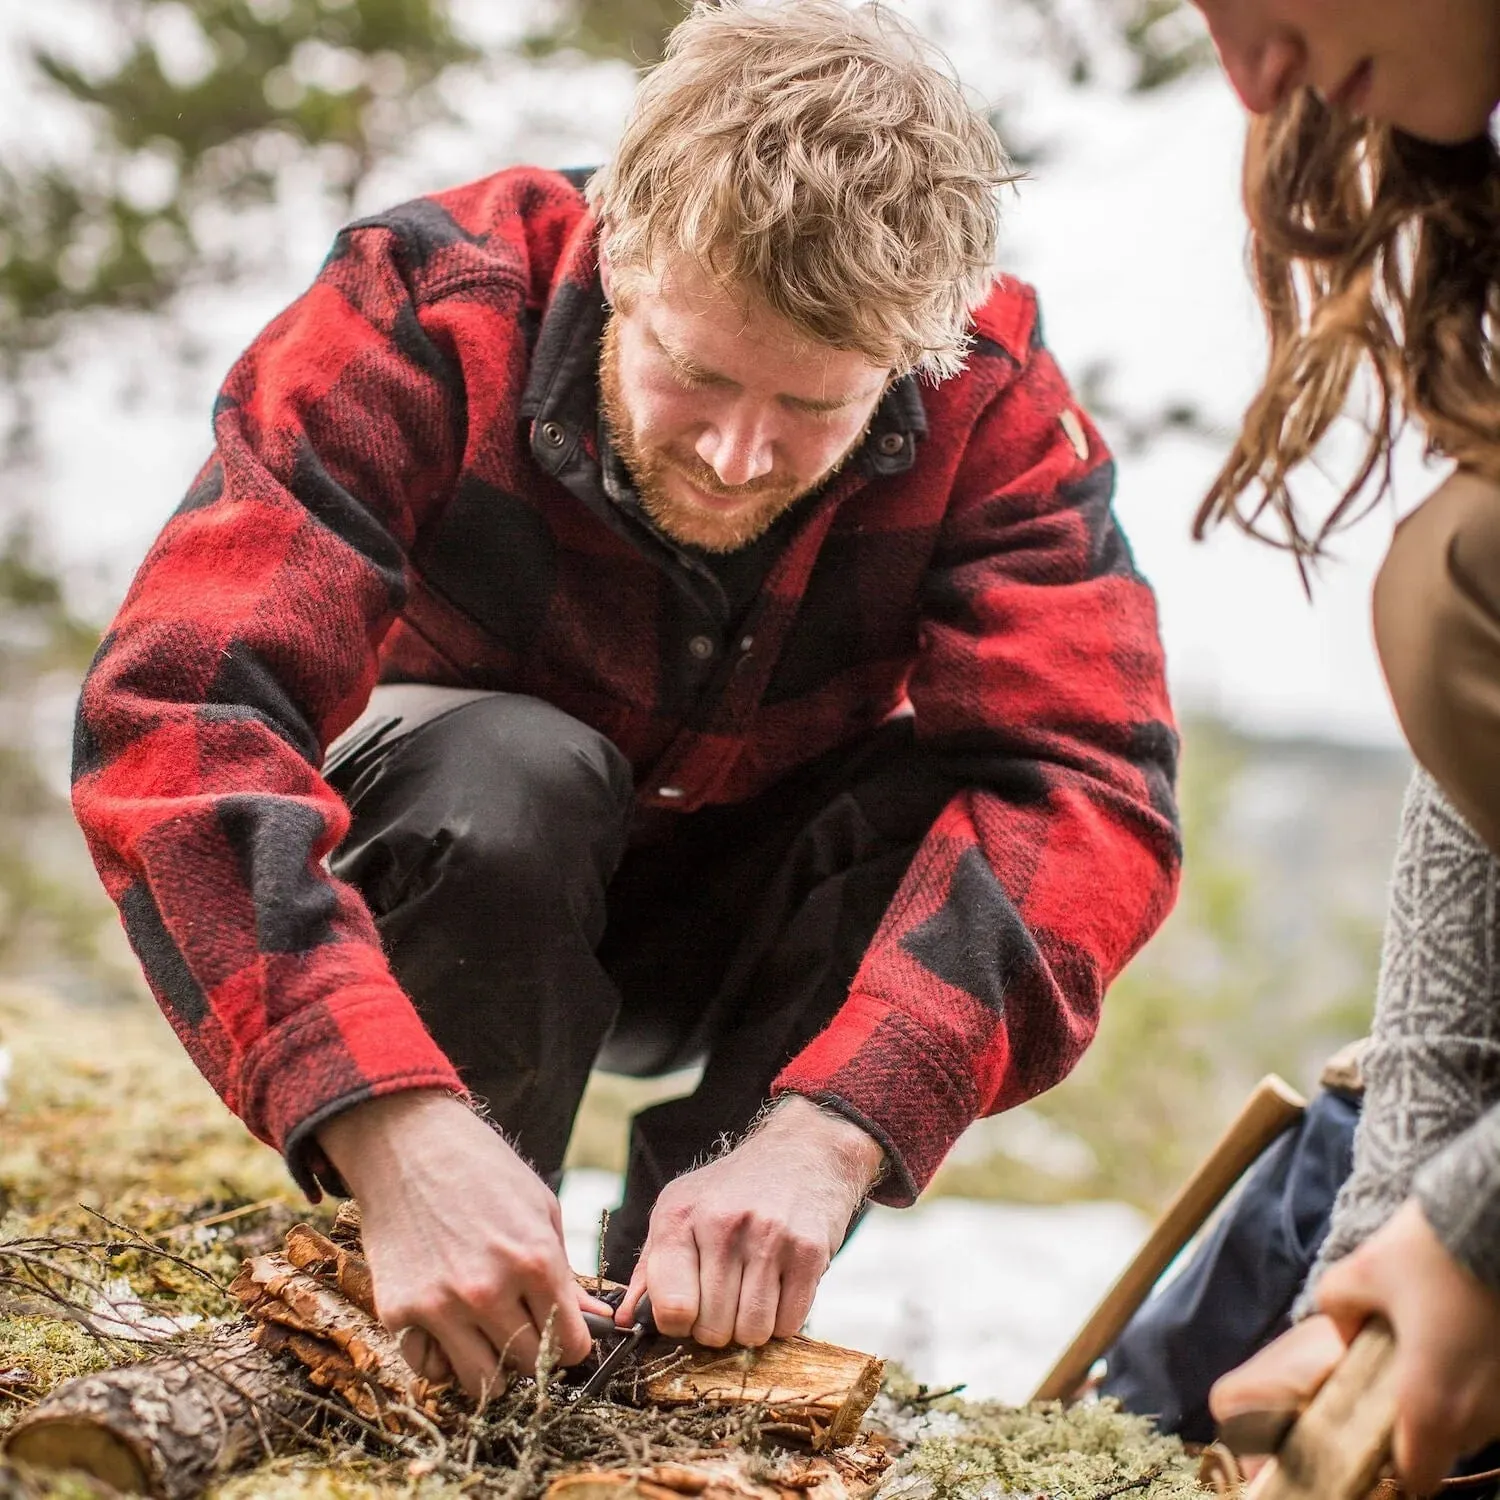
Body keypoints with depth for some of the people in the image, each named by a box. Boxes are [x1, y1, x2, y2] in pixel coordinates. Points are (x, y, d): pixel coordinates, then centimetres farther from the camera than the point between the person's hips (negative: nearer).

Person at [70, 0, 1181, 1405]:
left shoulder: (990, 397, -24)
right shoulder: (424, 313, -30)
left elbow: (1084, 782, -33)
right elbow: (173, 716, -40)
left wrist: (825, 1133, -49)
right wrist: (394, 1126, -54)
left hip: (743, 930, 2)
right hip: (435, 887, -1)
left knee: (961, 807, -29)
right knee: (511, 774, -35)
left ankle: (677, 1310, -11)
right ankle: (450, 1325, -12)